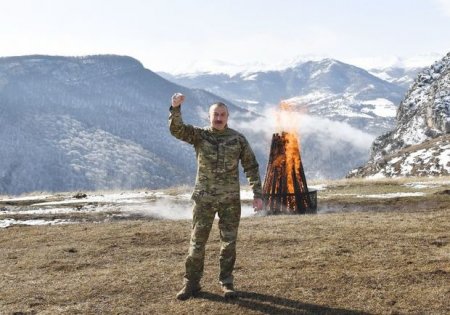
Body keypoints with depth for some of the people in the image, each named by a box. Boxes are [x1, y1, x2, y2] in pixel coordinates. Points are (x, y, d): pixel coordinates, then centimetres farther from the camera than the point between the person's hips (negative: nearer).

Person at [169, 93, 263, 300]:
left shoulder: (238, 139, 1)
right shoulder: (199, 135, 0)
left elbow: (251, 167, 4)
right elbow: (176, 129, -17)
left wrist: (257, 194, -2)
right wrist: (175, 108, -34)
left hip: (230, 200, 1)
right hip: (204, 199, 0)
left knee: (229, 243, 7)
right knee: (197, 242, 4)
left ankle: (226, 283, 22)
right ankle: (191, 283, 16)